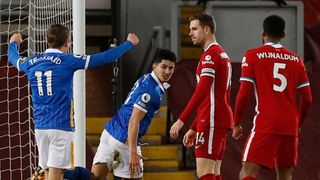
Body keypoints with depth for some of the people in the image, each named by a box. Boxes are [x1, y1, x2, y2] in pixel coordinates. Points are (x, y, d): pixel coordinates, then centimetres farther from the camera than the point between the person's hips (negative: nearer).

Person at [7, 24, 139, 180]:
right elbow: (104, 58, -5)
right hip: (61, 126, -6)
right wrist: (129, 43, 9)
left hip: (40, 126, 6)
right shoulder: (67, 61, -7)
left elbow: (13, 58, 31)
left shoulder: (31, 62, 7)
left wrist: (13, 43, 54)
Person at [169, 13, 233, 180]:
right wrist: (194, 128, 27)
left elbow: (202, 91, -21)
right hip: (222, 118, 10)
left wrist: (181, 120, -24)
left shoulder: (210, 55, -10)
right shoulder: (223, 55, 22)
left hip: (211, 121, -10)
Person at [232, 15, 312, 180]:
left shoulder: (253, 55, 1)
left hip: (265, 124, -4)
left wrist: (237, 124, 5)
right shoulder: (296, 59, 11)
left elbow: (244, 93, -5)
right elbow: (307, 98, 10)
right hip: (290, 126, 4)